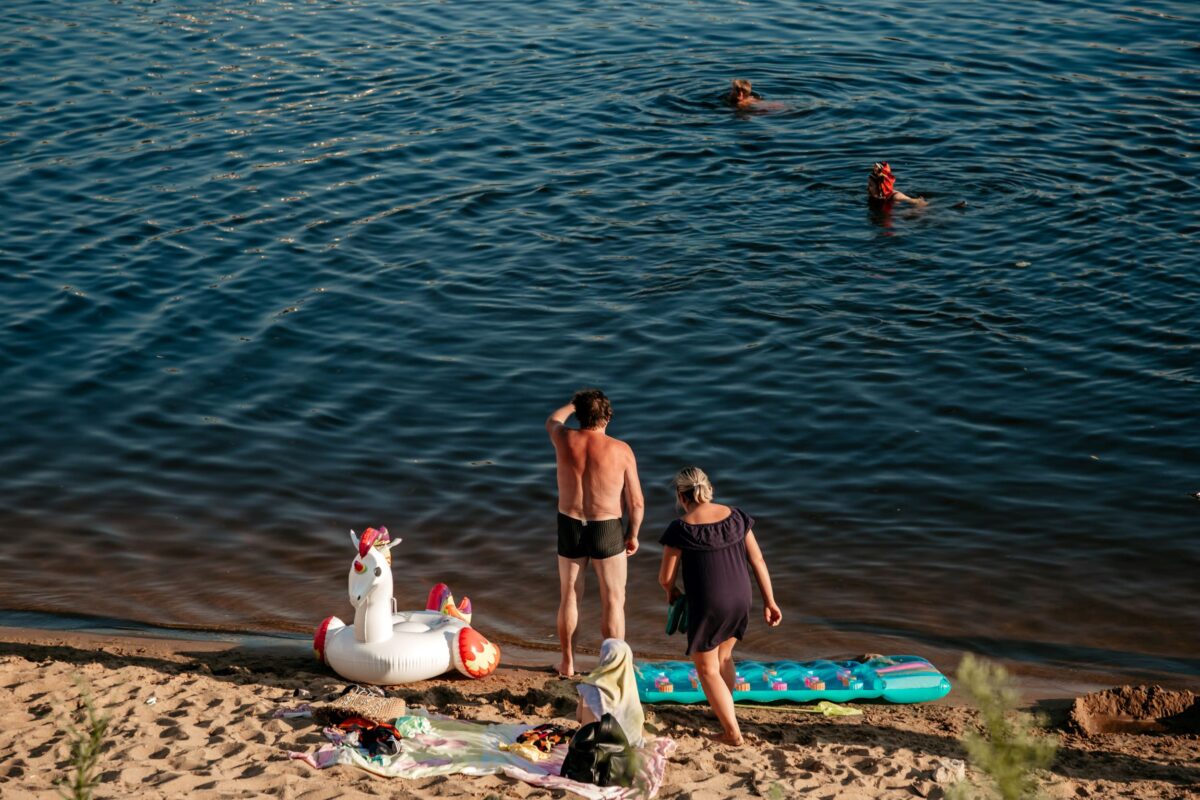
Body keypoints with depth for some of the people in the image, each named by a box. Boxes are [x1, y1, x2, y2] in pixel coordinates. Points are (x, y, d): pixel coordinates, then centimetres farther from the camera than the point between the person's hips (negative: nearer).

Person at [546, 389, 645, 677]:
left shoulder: (564, 439, -8)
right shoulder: (621, 450, -13)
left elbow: (552, 421, 19)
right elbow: (636, 502, -8)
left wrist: (573, 403, 36)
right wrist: (633, 534, 7)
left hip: (570, 527, 3)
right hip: (607, 531, -2)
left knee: (569, 596, 16)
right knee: (613, 600, 9)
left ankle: (567, 663, 24)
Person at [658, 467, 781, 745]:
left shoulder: (680, 529, -14)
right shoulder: (736, 517, -1)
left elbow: (665, 577, -7)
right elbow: (758, 561, 1)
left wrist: (671, 590, 16)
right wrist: (769, 602, 9)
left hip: (706, 606, -5)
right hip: (740, 601, 5)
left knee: (707, 670, 12)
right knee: (723, 655, 28)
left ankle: (732, 732, 9)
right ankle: (725, 711, 42)